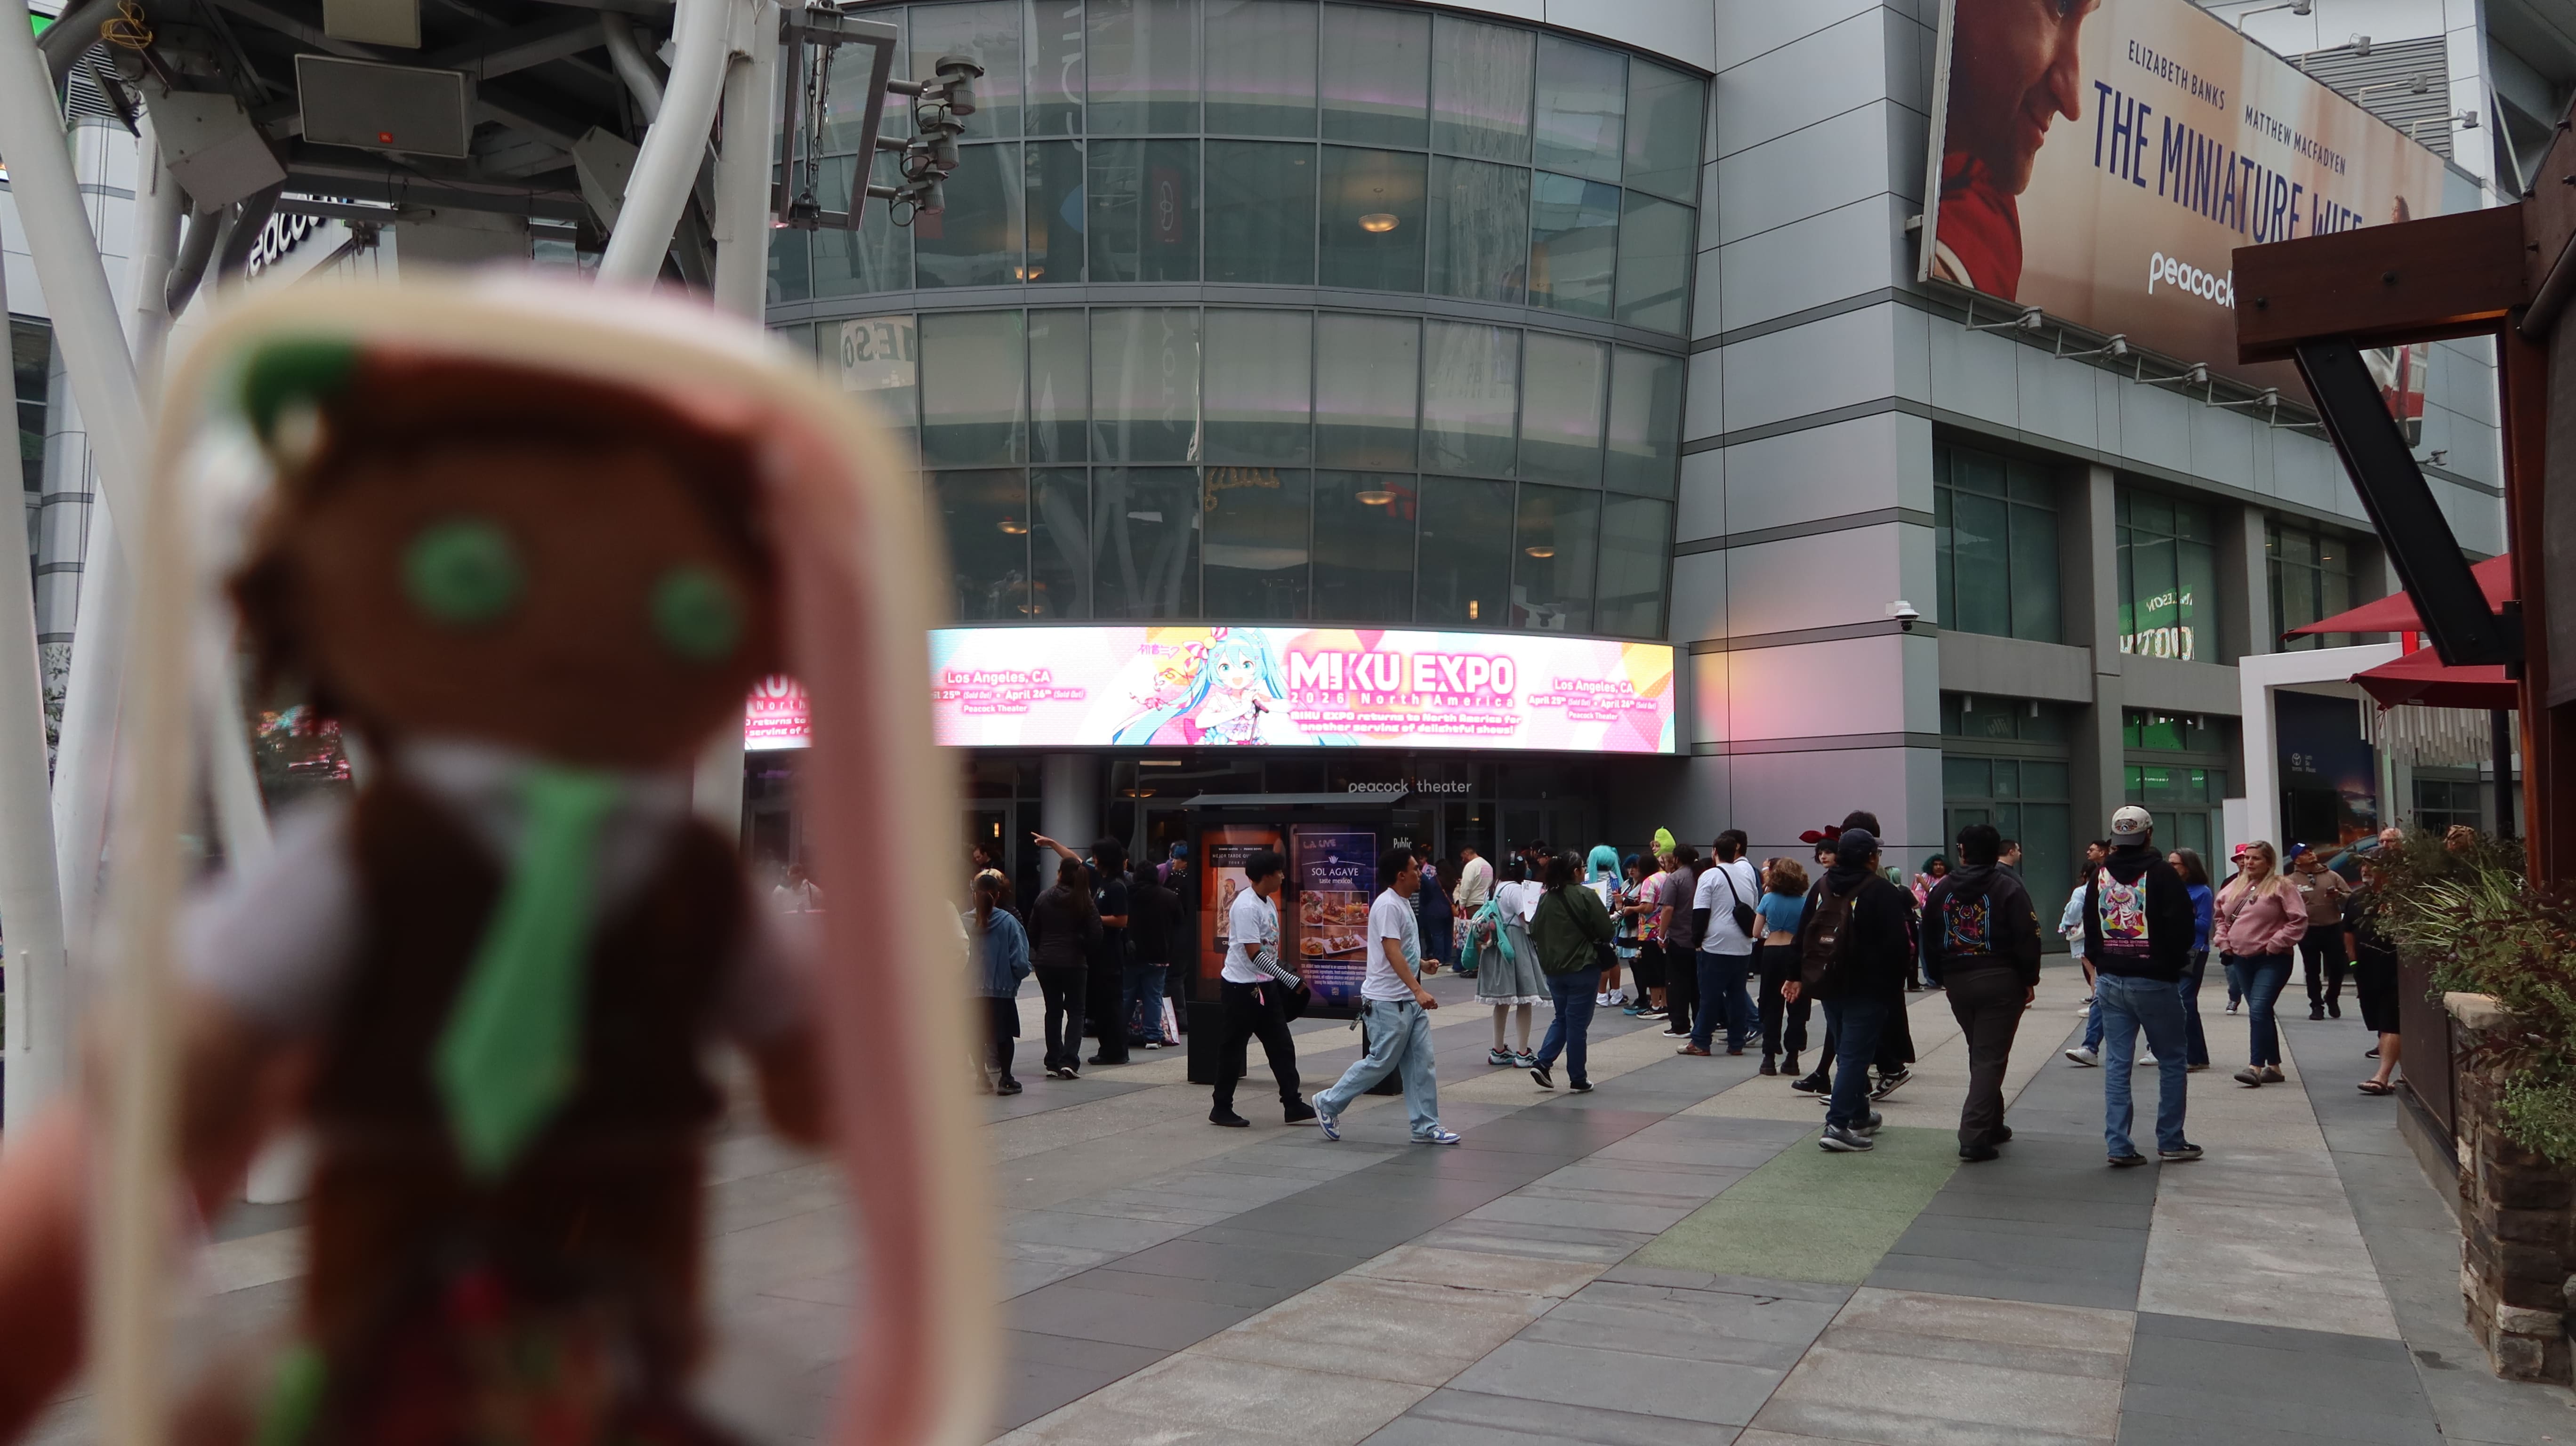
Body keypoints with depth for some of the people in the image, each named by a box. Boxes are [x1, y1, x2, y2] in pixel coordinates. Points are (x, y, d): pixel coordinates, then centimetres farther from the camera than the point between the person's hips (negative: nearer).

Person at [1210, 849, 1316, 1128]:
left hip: (1264, 986, 9)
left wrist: (1281, 982, 17)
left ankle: (1293, 1105, 12)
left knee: (1282, 1046, 8)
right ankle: (1221, 1109, 12)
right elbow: (1254, 954, -24)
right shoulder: (1246, 907, -20)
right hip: (1241, 987, -9)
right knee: (1233, 1048, 2)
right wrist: (1292, 981, -26)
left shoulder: (1269, 903, 10)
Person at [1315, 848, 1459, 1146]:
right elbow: (1392, 954, -26)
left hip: (1410, 1001, 10)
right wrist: (1418, 991, -32)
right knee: (1381, 1062, -2)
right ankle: (1329, 1103, 13)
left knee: (1421, 1064, 8)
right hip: (1388, 1001, -10)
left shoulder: (1404, 903, 14)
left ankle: (1426, 1126, 13)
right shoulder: (1388, 906, -18)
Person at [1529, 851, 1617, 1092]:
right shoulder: (1586, 896, -13)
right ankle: (1578, 1079, 8)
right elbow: (1607, 931, -12)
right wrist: (1591, 936, 8)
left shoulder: (1545, 899, 2)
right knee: (1578, 1022, 2)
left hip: (1553, 970, 5)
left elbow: (1534, 932, 8)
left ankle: (1542, 1063, 5)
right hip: (1583, 968, -5)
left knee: (1562, 1018, 19)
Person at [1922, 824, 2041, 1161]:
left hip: (1957, 982, 4)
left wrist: (1940, 978, 18)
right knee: (1990, 1058, -4)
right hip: (2001, 981, -4)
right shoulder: (2008, 887, -7)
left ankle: (1991, 1124, 29)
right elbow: (2027, 937, -10)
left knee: (1980, 1054, 20)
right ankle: (1975, 1136, -12)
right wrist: (2029, 980, -1)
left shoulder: (1940, 889, 6)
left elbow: (1929, 939, 10)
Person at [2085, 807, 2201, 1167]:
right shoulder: (2162, 874, -10)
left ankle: (2119, 1145, 3)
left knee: (2117, 1064, 5)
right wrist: (2176, 962, 6)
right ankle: (2171, 1143, 11)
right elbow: (2182, 925, -10)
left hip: (2110, 981, 5)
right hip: (2155, 981, -4)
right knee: (2172, 1062, 9)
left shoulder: (2100, 876, 7)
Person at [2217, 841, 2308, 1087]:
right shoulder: (2234, 887, 12)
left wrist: (2275, 944, -14)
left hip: (2272, 960, -7)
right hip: (2243, 959, 7)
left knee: (2259, 1011, -18)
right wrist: (2224, 942, 11)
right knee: (2261, 1013, 12)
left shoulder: (2281, 886, -7)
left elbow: (2299, 920, -12)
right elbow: (2219, 916, 24)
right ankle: (2273, 1066, 20)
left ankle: (2256, 1066, -19)